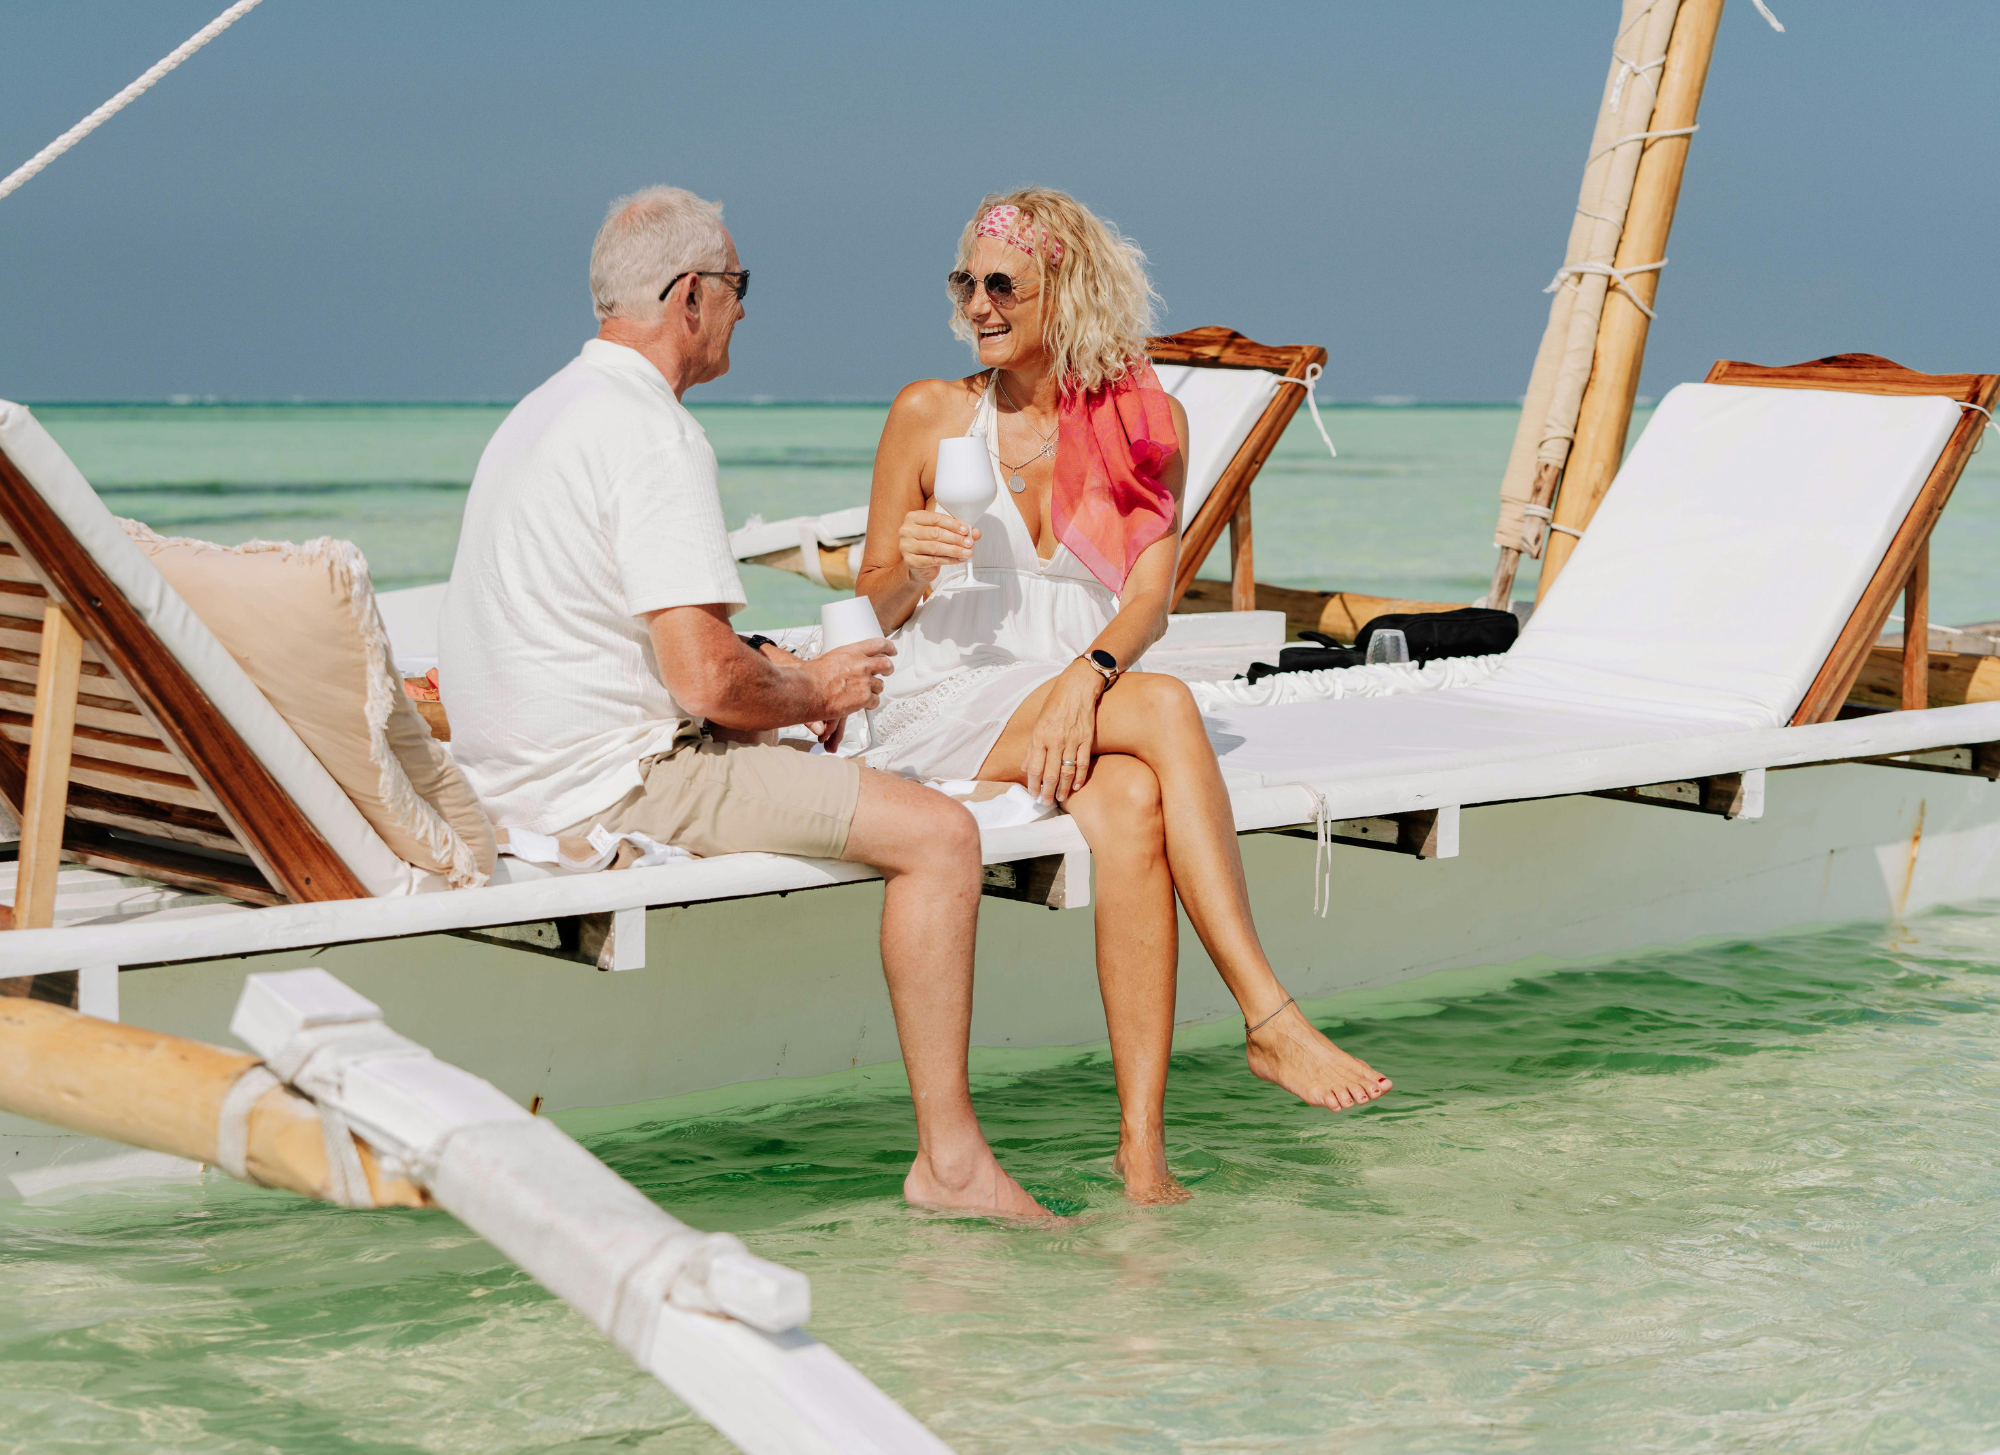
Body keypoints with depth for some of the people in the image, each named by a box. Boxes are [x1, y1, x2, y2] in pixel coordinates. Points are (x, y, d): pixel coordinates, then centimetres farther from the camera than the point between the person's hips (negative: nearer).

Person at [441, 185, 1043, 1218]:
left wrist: (772, 672, 16)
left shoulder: (541, 415, 16)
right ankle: (948, 1159, -9)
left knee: (846, 779, 29)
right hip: (616, 781, -11)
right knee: (939, 833, -12)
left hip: (515, 777, 11)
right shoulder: (656, 436, -17)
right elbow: (706, 680, -24)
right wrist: (812, 690, -3)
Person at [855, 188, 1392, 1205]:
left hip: (1075, 708, 2)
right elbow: (872, 603, 8)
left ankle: (1142, 1139, -38)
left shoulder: (1147, 422, 9)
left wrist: (1087, 675, -22)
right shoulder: (929, 413, 5)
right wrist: (911, 568, -16)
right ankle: (1269, 1018, -36)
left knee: (1132, 804, -35)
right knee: (1167, 708, -31)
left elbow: (1149, 599, -1)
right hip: (944, 711, -2)